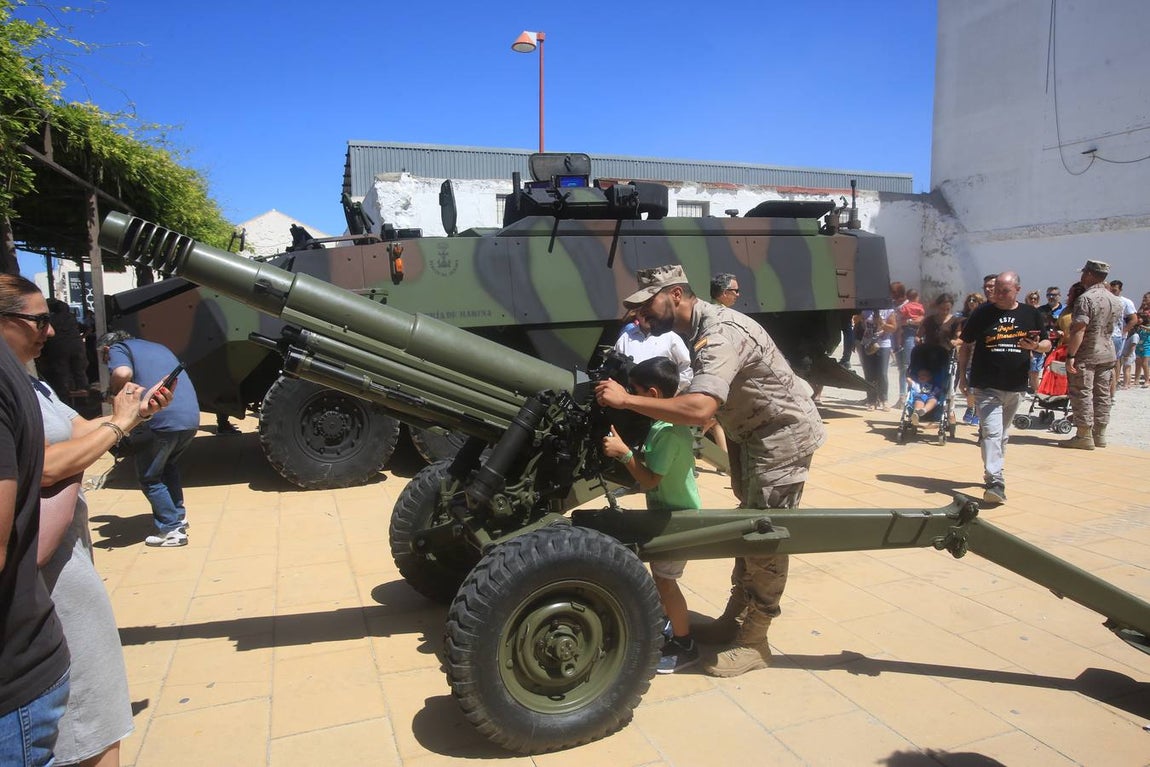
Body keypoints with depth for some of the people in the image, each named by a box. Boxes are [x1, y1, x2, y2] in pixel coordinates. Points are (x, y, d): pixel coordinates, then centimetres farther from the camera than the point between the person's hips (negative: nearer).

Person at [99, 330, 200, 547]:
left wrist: (117, 395, 3)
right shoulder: (157, 347, 30)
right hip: (191, 418, 7)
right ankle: (178, 515, 34)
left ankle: (171, 530, 9)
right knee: (169, 466, 29)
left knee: (149, 478, 10)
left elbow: (123, 373, -15)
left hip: (161, 421, -7)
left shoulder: (117, 349, 8)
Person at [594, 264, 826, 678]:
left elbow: (698, 410, -45)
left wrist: (626, 400, -40)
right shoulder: (696, 328, 0)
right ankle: (735, 620, 29)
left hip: (783, 435, -10)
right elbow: (699, 401, 9)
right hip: (750, 433, 10)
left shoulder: (719, 335, -31)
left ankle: (752, 642, 9)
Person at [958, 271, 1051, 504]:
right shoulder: (982, 312, 0)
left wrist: (1035, 346, -12)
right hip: (986, 386, -3)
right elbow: (966, 345, 7)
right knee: (992, 432, -15)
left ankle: (993, 474, 33)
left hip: (1015, 386, 4)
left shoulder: (1031, 314, 6)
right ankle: (995, 483, -19)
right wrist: (962, 374, 4)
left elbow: (1047, 344, 12)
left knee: (1003, 434, 17)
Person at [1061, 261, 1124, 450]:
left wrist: (1070, 355, -23)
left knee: (1082, 395, -3)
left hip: (1086, 356, -8)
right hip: (1108, 354, 8)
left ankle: (1084, 436, -1)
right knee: (1103, 395, 12)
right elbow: (1115, 327, 18)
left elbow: (1079, 330, -23)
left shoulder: (1086, 298, -17)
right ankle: (1100, 435, 18)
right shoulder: (1116, 300, 10)